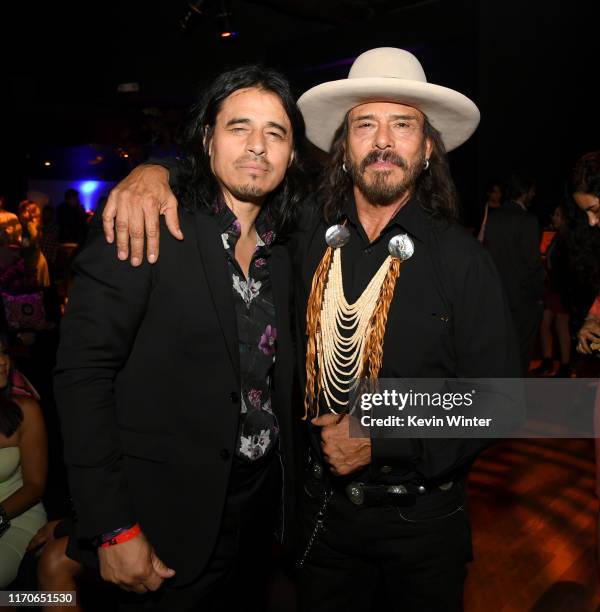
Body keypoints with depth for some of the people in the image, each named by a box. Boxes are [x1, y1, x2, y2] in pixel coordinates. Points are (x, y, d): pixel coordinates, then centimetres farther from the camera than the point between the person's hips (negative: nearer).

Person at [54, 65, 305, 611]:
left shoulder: (282, 255, 4)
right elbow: (82, 373, -18)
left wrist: (289, 496, 8)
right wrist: (113, 529, -18)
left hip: (260, 504, 6)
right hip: (169, 521, -5)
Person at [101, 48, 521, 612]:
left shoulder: (461, 259, -14)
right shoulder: (307, 234, -8)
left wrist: (380, 438, -18)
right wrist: (154, 172, -15)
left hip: (422, 518, -1)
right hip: (323, 505, 2)